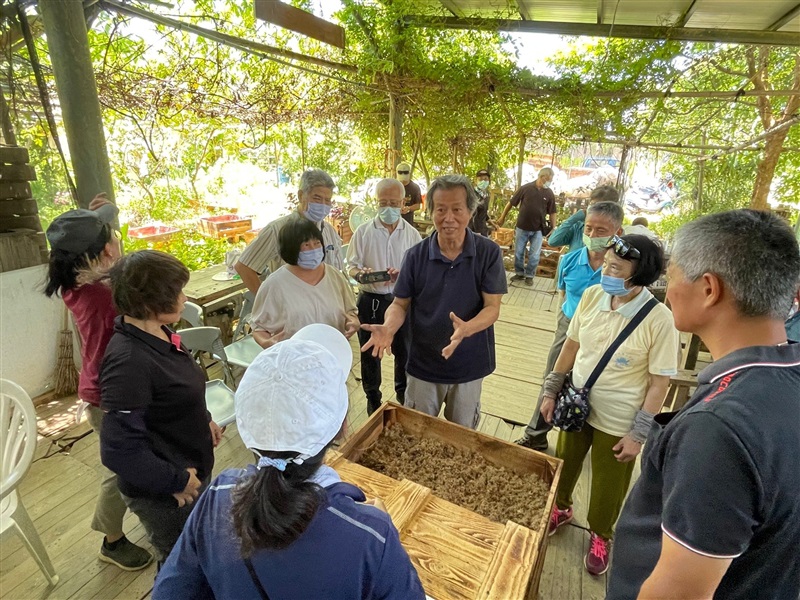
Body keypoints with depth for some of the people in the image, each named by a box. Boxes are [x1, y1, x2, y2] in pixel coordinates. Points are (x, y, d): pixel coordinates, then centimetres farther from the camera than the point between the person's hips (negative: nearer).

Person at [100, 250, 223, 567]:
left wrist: (203, 420, 8)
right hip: (163, 493, -8)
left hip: (191, 467, 8)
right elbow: (118, 449, -30)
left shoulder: (158, 334, -4)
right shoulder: (128, 361, -32)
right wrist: (174, 482, -21)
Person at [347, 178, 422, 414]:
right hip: (370, 300, 0)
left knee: (404, 351, 15)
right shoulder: (363, 232, -3)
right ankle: (373, 398, 36)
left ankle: (403, 393, 40)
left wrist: (401, 275, -24)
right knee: (370, 353, 14)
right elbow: (352, 267, -1)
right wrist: (360, 273, -24)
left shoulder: (412, 234, -1)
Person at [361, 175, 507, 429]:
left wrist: (466, 329, -36)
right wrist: (388, 328, -26)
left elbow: (492, 307, -15)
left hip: (469, 365, 0)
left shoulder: (488, 253, -13)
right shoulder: (416, 255, -9)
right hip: (423, 364, 1)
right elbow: (400, 304, -4)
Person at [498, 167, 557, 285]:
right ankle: (519, 273, 29)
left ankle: (529, 275, 21)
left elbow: (552, 212, 5)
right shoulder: (526, 188, -8)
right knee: (518, 253, 10)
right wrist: (502, 218, 2)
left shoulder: (549, 193, -2)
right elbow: (511, 203, 0)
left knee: (534, 255, 2)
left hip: (538, 230, 1)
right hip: (522, 227, 0)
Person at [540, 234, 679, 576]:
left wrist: (638, 434, -12)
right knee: (564, 464, 24)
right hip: (576, 406, 4)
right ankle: (560, 509, 54)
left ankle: (600, 535, 48)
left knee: (607, 486, 18)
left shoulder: (659, 320, -22)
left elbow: (659, 383, -15)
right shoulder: (592, 296, -10)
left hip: (618, 422, -4)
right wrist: (551, 391, 5)